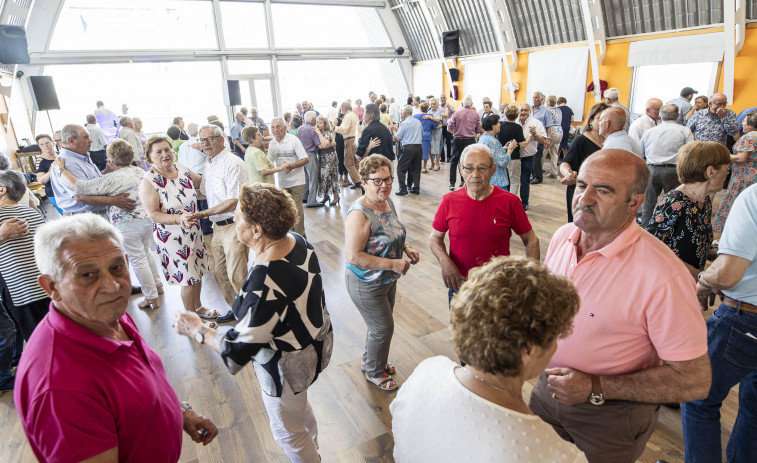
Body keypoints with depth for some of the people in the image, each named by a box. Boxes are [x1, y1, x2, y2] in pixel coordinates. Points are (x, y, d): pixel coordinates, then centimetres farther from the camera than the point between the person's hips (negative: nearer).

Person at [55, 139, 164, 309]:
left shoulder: (114, 178, -20)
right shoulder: (140, 171, 4)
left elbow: (82, 187, -21)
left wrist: (61, 170, -9)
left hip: (128, 225, -7)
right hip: (147, 219, 8)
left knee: (138, 260, 4)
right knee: (147, 252, 25)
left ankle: (152, 298, 13)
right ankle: (157, 284, 39)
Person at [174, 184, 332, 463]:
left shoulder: (264, 282, -38)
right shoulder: (297, 241, -13)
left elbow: (239, 348, -29)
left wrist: (196, 330, -14)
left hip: (288, 365, -9)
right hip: (315, 344, 9)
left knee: (287, 432, 21)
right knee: (300, 407, 35)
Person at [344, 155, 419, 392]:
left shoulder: (387, 201, -2)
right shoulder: (360, 214, -29)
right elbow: (353, 256, -31)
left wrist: (407, 248, -3)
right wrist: (393, 264, -29)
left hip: (387, 280, 8)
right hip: (367, 285, -8)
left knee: (381, 324, 25)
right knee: (383, 328, 7)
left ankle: (371, 361, 51)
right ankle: (374, 372, 35)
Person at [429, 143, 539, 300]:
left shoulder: (509, 201, -10)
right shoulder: (449, 201, -8)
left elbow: (531, 240, -1)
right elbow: (435, 237, 3)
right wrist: (444, 261, -15)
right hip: (459, 284, 1)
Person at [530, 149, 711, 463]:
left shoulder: (664, 276, -28)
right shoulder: (563, 236, -7)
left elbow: (695, 381, -21)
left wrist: (595, 388, -24)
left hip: (610, 419, -5)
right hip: (547, 390, 6)